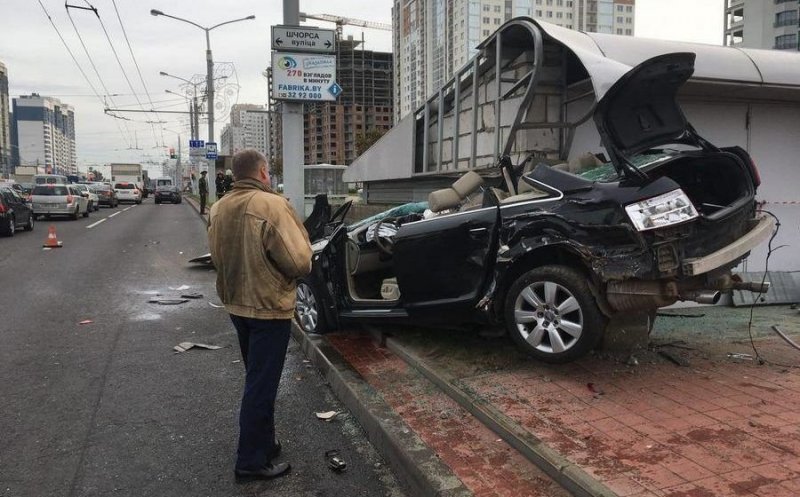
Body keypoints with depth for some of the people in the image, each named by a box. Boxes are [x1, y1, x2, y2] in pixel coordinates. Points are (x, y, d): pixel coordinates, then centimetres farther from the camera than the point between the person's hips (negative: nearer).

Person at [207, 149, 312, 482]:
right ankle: (251, 461, 13)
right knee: (262, 385, 3)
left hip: (236, 304, 8)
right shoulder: (273, 205, -20)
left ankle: (263, 442, 35)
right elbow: (300, 262, -22)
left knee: (256, 379, 22)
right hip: (269, 308, -8)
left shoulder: (218, 209, 3)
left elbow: (217, 257, 10)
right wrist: (300, 240, -2)